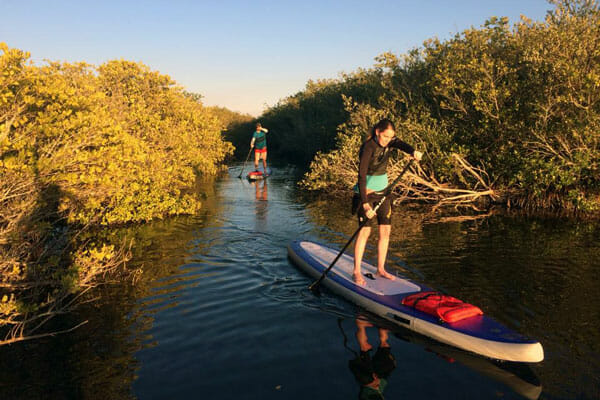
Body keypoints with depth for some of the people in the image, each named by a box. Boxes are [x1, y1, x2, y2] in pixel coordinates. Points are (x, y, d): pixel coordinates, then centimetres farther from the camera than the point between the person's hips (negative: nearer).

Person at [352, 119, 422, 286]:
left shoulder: (389, 141, -1)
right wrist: (365, 204, -34)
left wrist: (413, 151, -47)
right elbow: (361, 177, -27)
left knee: (385, 230, 4)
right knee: (365, 230, -11)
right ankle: (356, 271, -2)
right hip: (366, 191, -7)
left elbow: (401, 144, -23)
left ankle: (381, 269, 15)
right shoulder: (368, 147, -21)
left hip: (383, 189, 7)